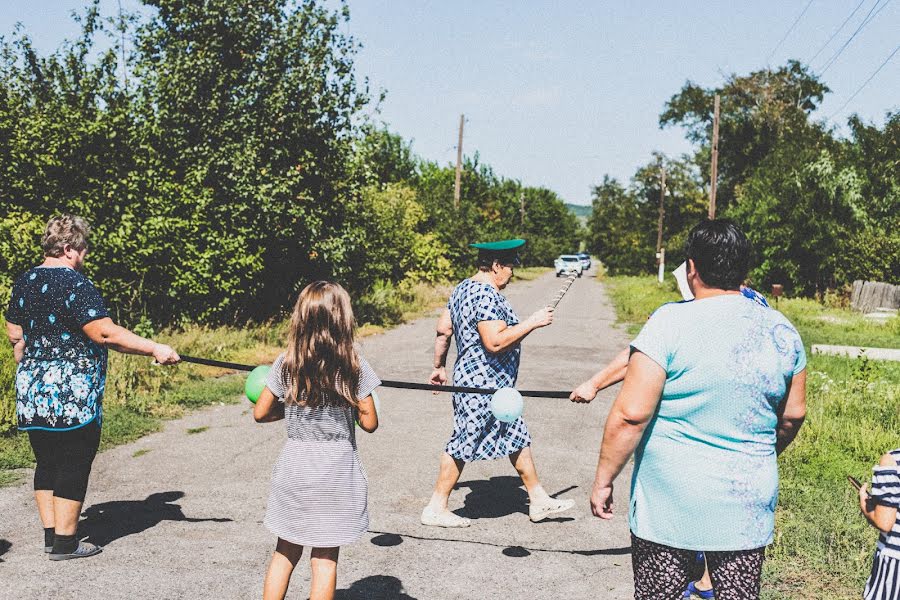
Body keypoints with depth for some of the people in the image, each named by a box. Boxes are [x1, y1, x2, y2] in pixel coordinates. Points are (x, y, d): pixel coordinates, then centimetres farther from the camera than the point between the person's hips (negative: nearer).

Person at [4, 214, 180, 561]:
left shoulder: (23, 283, 11)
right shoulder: (75, 284, -15)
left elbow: (15, 336, 19)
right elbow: (104, 334, -22)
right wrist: (154, 349, -17)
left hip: (31, 393, 8)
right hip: (72, 398, -8)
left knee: (46, 463, 15)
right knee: (74, 466, 2)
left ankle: (50, 535, 22)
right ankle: (64, 543, 7)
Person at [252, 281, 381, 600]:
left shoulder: (286, 362, -5)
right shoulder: (354, 365, -11)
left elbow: (260, 413, 0)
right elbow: (369, 422, -8)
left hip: (294, 467, 2)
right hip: (336, 472, -2)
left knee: (285, 552, 17)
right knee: (325, 559, 9)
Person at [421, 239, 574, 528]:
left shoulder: (463, 288, 10)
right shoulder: (487, 296, -22)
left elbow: (443, 330, 14)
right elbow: (495, 342, -30)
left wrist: (439, 366, 21)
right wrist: (532, 322, -22)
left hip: (491, 385, 11)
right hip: (483, 386, -11)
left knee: (518, 439, 16)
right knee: (463, 446, 1)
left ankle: (539, 501, 27)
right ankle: (436, 509, 13)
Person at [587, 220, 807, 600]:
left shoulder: (670, 323, -14)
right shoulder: (781, 331, 1)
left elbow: (630, 414, -18)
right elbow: (794, 414, 12)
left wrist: (603, 480, -7)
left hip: (669, 502, -4)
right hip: (747, 505, 4)